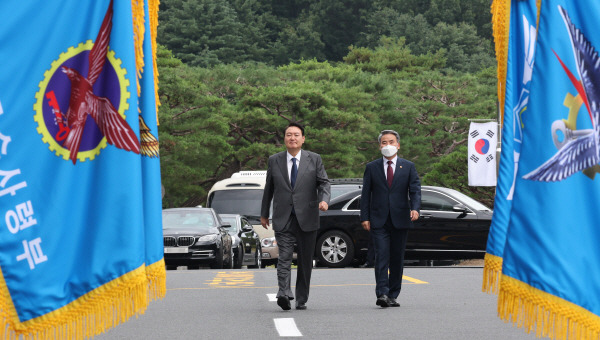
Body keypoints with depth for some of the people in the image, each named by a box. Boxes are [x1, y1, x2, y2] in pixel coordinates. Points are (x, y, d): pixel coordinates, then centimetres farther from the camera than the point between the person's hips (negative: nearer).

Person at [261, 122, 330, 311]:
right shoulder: (274, 160, 8)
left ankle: (301, 299, 16)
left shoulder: (314, 159, 5)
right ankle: (284, 294, -25)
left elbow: (324, 182, 2)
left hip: (307, 218, 0)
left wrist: (324, 200, -19)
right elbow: (269, 188, 16)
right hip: (283, 219, 0)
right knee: (284, 257, -14)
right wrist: (264, 214, 20)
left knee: (306, 260, 6)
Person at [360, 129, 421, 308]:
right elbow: (366, 194, 8)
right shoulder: (371, 167, 9)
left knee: (397, 259, 5)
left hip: (400, 220, 1)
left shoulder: (408, 167, 9)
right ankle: (382, 294, -18)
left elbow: (415, 190, 0)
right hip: (379, 221, -1)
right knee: (381, 257, -11)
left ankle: (393, 295, 12)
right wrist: (365, 217, -2)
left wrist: (415, 208, -19)